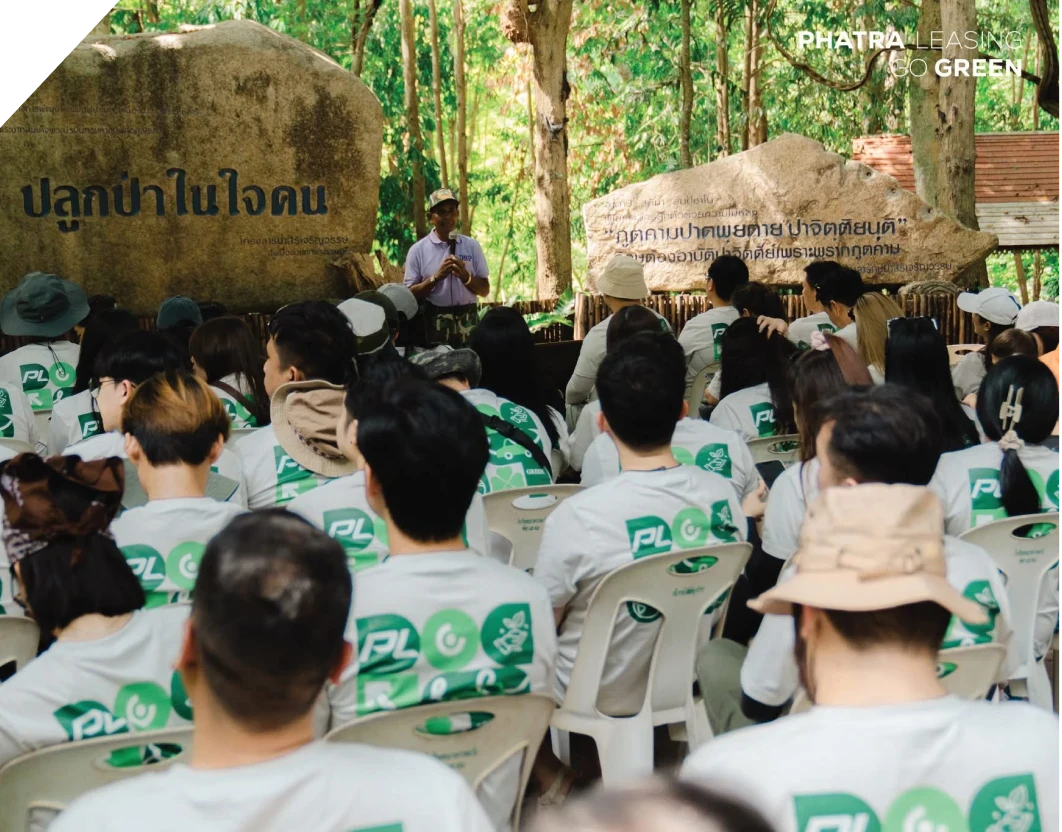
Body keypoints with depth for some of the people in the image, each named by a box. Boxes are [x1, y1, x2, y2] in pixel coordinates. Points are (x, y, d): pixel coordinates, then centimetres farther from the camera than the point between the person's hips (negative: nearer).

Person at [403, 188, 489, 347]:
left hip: (467, 323, 2)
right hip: (434, 325, -2)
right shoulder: (418, 250, 1)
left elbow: (485, 290, 8)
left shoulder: (472, 246, 8)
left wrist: (465, 276, -10)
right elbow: (410, 294, -2)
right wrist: (436, 277, -15)